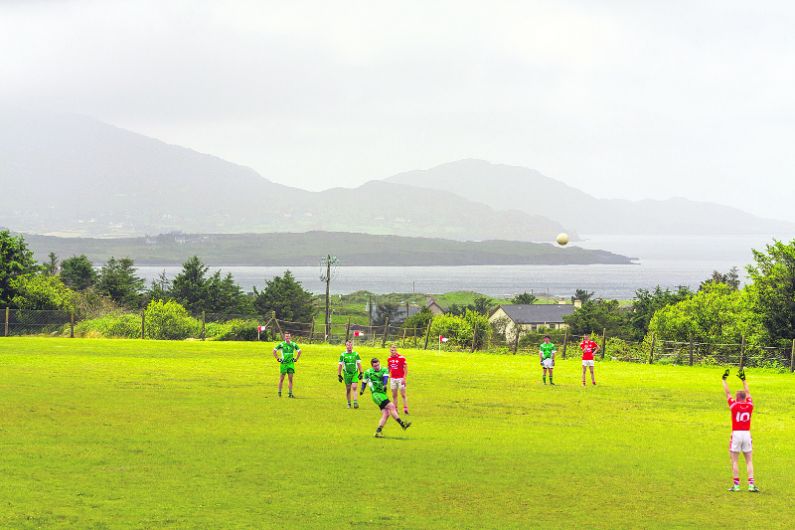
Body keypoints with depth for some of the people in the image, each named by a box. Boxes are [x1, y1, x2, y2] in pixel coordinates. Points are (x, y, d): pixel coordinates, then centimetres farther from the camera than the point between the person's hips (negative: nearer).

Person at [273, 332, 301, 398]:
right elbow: (274, 351, 3)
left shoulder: (293, 344, 4)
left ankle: (290, 393, -1)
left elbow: (299, 351, 18)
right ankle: (279, 392, 14)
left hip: (291, 363, 2)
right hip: (283, 363, -2)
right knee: (282, 378, 1)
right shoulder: (281, 344, -5)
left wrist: (296, 359, 10)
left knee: (290, 379, -2)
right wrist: (278, 358, -2)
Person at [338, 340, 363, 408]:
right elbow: (340, 365, 5)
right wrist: (339, 375, 3)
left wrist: (360, 373, 6)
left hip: (355, 373, 0)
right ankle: (349, 403, 17)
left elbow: (359, 364, 11)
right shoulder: (343, 355, 1)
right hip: (347, 374, 0)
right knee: (348, 389, 5)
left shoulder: (355, 354, 5)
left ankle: (355, 402, -14)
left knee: (354, 387, -14)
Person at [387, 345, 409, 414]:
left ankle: (405, 409, -6)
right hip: (393, 379, 5)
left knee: (403, 395, -6)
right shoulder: (389, 359, 7)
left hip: (400, 378, -5)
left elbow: (406, 368, -9)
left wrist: (404, 378, -14)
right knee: (394, 395, 5)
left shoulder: (401, 358, -9)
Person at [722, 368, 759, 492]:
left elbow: (727, 393, 5)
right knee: (749, 461, 5)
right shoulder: (749, 406, 3)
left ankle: (736, 484, 0)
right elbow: (747, 392, 19)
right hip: (747, 434, 3)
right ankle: (751, 484, -4)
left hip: (736, 434, -3)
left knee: (734, 461, 3)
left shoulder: (734, 405, -6)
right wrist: (743, 379, 31)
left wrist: (724, 379, 16)